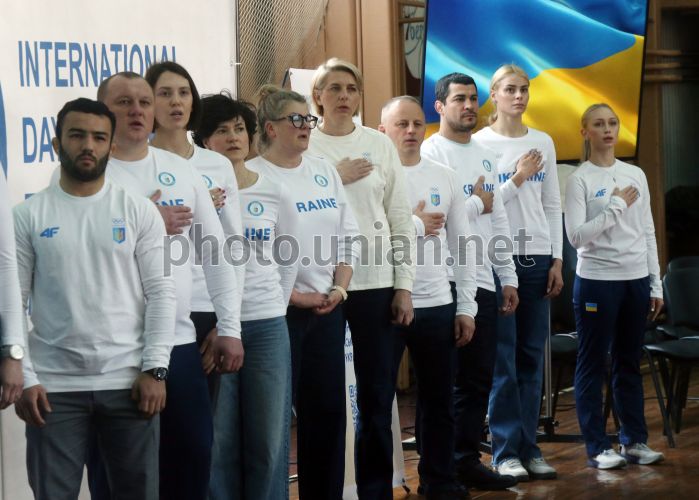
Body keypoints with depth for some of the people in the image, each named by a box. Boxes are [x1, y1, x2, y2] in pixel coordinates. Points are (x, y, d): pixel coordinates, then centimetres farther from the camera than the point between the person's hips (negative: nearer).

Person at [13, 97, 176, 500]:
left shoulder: (140, 211, 3)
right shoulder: (28, 216, 3)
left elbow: (162, 293, 0)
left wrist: (155, 369, -8)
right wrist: (23, 378, -7)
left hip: (129, 381, 1)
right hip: (54, 386, 0)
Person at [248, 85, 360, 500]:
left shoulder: (325, 172, 11)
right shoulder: (252, 176, -9)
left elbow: (348, 237, 12)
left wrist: (339, 288, -2)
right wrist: (292, 296, -14)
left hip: (329, 307, 6)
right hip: (278, 311, -6)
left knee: (329, 408, 10)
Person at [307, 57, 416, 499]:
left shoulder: (380, 144, 7)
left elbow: (401, 217, 6)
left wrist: (404, 285, 1)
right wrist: (335, 178, -11)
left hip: (376, 282, 2)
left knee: (378, 395, 4)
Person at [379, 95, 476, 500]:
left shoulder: (445, 178, 8)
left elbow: (463, 244, 9)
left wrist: (466, 307, 5)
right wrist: (414, 226, -17)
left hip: (437, 305, 4)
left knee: (440, 399, 13)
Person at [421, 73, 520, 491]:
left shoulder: (486, 156, 16)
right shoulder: (429, 153, -8)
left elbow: (500, 221, 17)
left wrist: (508, 277, 12)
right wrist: (478, 204, -7)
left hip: (483, 281, 7)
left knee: (478, 378, 11)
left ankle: (467, 461, 20)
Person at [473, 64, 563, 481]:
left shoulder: (544, 142, 11)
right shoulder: (479, 143, -2)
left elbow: (553, 206, 11)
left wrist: (557, 260, 5)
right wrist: (518, 178, -12)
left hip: (537, 257, 4)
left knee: (532, 356, 5)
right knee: (503, 358, -2)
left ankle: (530, 449, 12)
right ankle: (507, 452, 4)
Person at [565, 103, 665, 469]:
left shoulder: (636, 175, 10)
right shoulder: (579, 179, -5)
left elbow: (648, 233, 13)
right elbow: (576, 236, -13)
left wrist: (655, 285, 10)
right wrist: (616, 206, -14)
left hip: (636, 279, 5)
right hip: (597, 280, -5)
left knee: (629, 363, 11)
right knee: (593, 365, 2)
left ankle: (634, 441, 19)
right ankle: (597, 447, 8)